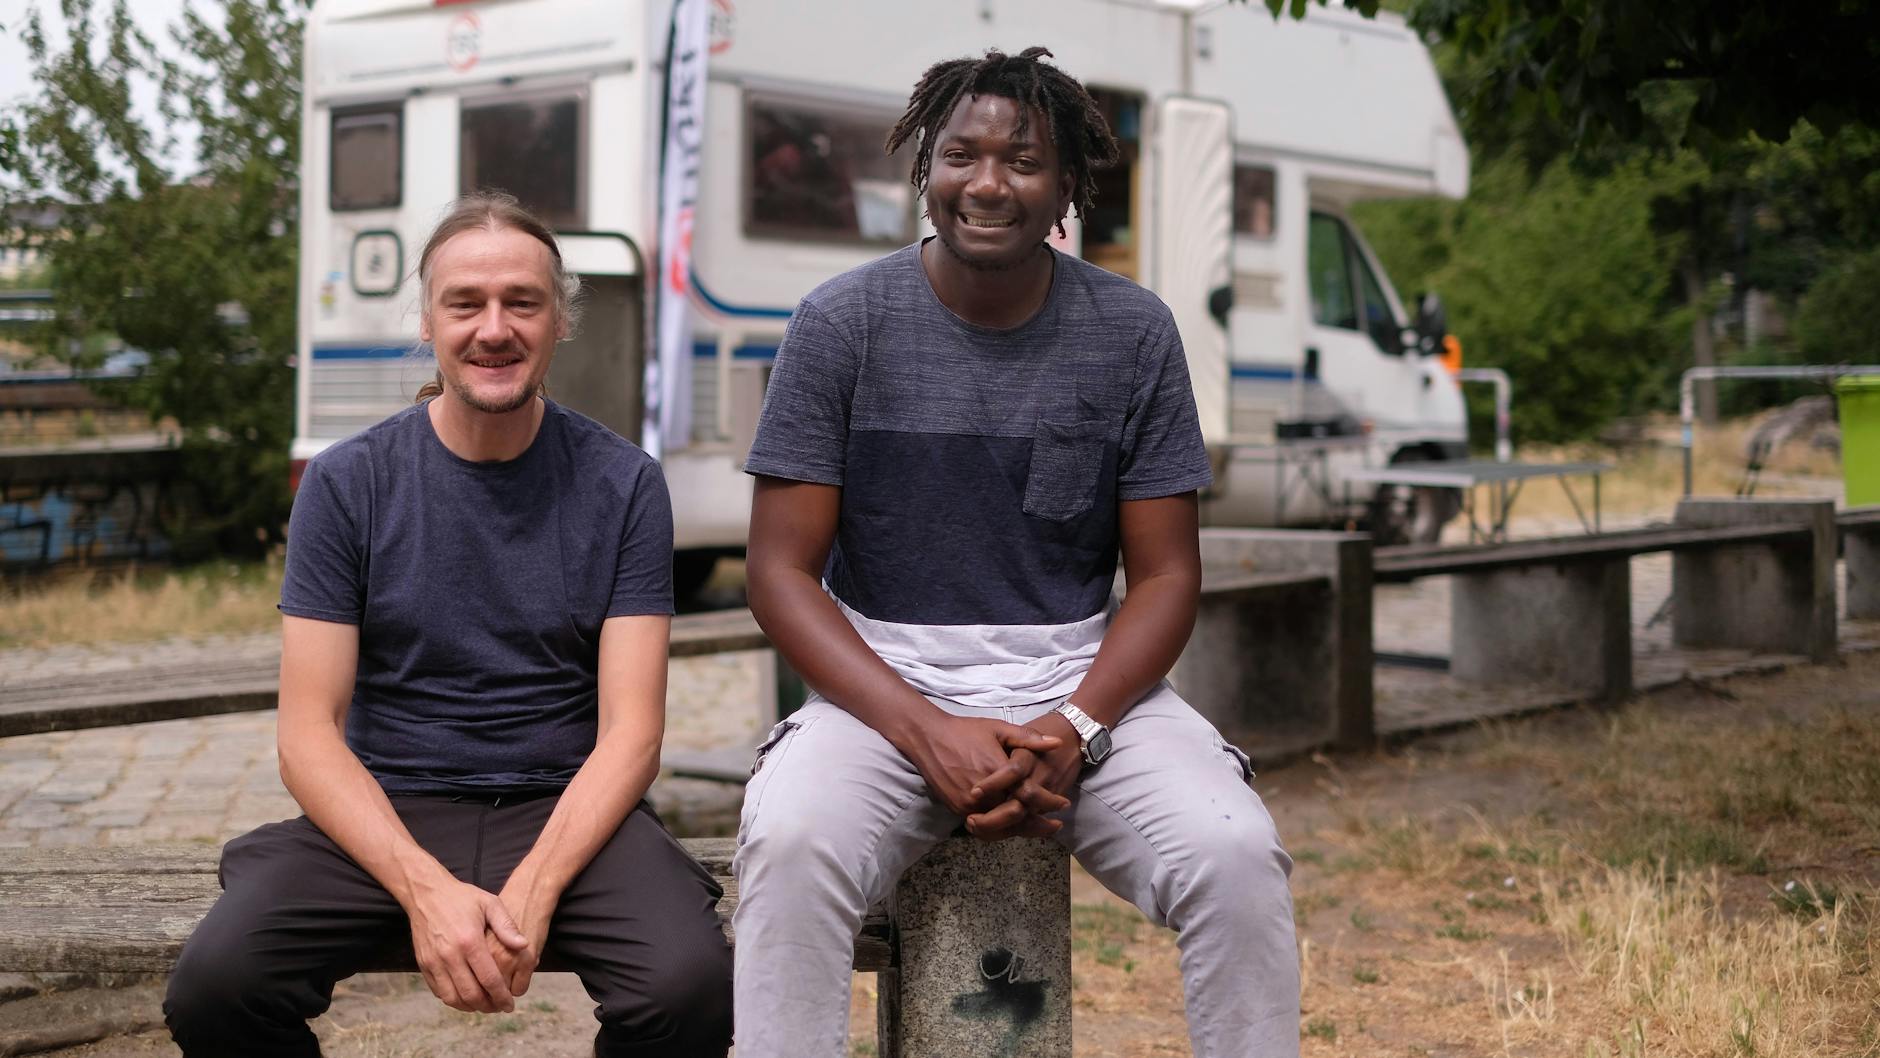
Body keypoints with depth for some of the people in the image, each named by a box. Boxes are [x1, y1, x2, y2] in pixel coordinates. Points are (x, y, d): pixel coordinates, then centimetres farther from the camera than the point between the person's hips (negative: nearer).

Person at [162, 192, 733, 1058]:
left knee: (691, 985, -31)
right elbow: (309, 735, -4)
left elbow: (630, 732, -3)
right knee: (214, 986, -27)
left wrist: (533, 889, -21)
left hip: (564, 808, 0)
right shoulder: (347, 483, 2)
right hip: (383, 811, 0)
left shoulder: (622, 484, 2)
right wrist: (426, 888, -21)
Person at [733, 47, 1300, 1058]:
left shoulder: (1133, 331, 2)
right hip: (882, 675, -1)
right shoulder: (841, 323, -2)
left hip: (1081, 673, 2)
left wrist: (1075, 731, -15)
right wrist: (928, 734, -17)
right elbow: (782, 569, -4)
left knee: (1236, 854, -26)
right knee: (790, 842, -33)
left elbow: (1165, 576, 4)